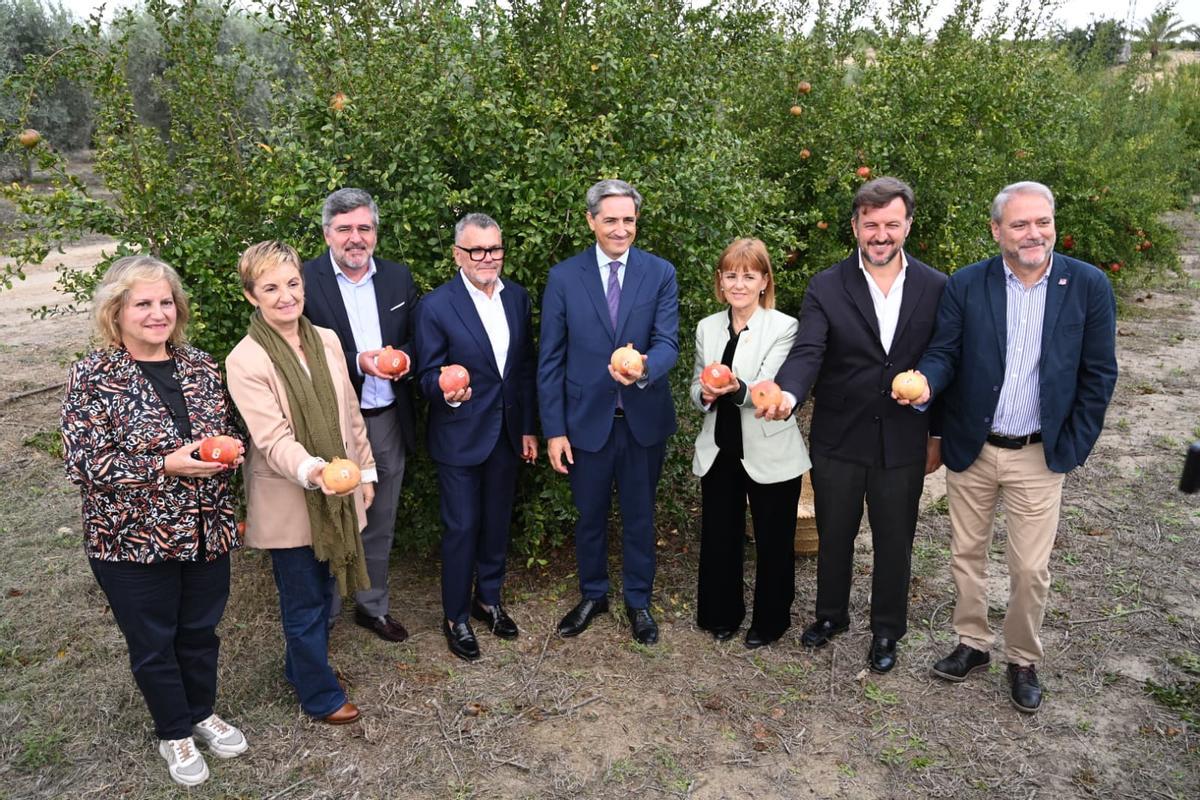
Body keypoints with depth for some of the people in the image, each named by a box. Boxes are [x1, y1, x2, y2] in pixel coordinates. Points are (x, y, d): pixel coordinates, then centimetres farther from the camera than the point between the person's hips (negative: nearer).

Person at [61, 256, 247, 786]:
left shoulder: (200, 364, 1)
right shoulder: (93, 376, -12)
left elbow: (227, 430, 12)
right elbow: (84, 462, -16)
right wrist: (167, 465, -25)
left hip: (206, 532, 4)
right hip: (133, 541, -3)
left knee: (200, 629, 20)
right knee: (153, 643, 15)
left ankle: (202, 712, 45)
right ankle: (173, 733, 38)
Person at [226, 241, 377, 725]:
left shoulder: (326, 340, 1)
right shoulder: (245, 361, -17)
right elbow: (273, 439, -24)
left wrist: (364, 471, 11)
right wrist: (312, 470, -41)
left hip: (337, 494, 6)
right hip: (290, 502, -6)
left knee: (323, 590, 21)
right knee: (305, 603, 10)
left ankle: (301, 666, 46)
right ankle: (321, 696, 30)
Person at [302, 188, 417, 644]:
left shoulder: (398, 278, 5)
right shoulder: (305, 281, -9)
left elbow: (416, 339, 11)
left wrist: (403, 357, -10)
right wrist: (356, 363, -23)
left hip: (388, 420, 4)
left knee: (380, 524, 18)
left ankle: (373, 606, 37)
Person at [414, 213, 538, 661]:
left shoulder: (517, 297, 2)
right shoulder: (436, 306, -14)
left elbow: (526, 368, 7)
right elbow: (428, 376, -10)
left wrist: (528, 428, 8)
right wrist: (446, 391, -34)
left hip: (507, 433, 5)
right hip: (460, 436, -5)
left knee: (497, 523, 18)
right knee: (461, 528, 5)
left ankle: (488, 599, 38)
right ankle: (456, 617, 25)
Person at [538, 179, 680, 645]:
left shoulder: (660, 273, -4)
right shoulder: (564, 277, -5)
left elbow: (668, 341, -12)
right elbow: (550, 359, -4)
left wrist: (644, 369, -36)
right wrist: (553, 430, -7)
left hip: (644, 419, 0)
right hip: (586, 420, 0)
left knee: (640, 516, 16)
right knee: (589, 516, 16)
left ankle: (638, 601, 36)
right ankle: (592, 595, 39)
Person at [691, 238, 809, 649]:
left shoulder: (783, 327, -10)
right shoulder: (707, 328, 4)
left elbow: (769, 389, -22)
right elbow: (697, 390, 10)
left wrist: (737, 388, -43)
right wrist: (705, 393, -14)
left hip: (769, 453, -4)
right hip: (720, 451, 4)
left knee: (773, 541, 11)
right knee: (718, 536, 14)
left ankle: (770, 619, 31)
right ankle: (722, 614, 35)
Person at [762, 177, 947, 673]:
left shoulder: (936, 288, -4)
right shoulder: (826, 288, -8)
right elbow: (807, 352, -21)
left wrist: (939, 436, 5)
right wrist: (787, 394, -42)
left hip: (903, 445, 1)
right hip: (838, 440, 0)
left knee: (894, 543, 15)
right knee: (833, 536, 18)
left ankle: (887, 630, 37)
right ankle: (831, 615, 41)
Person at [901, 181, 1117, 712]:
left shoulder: (1088, 285, -6)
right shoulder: (965, 285, -6)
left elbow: (1098, 375, -1)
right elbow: (944, 353, -4)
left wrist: (1073, 449, -3)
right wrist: (926, 383, -28)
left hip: (1039, 455, -1)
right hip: (970, 449, 1)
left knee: (1030, 569, 6)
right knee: (966, 554, 14)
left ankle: (1023, 660, 29)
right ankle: (972, 644, 34)